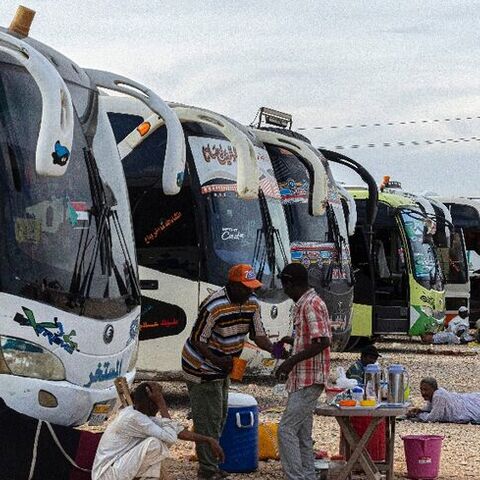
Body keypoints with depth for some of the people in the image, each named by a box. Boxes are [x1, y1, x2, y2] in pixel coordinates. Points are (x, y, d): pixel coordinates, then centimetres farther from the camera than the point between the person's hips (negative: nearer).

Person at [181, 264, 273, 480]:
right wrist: (216, 360, -35)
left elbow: (258, 334, 2)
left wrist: (274, 350, -16)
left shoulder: (252, 303, -4)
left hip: (222, 367, 9)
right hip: (201, 367, -9)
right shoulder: (214, 306, -28)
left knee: (220, 417, 15)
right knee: (208, 419, -8)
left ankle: (210, 462, 27)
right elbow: (198, 340, -23)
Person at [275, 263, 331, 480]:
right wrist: (293, 340, 21)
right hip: (304, 380, 10)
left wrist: (291, 361, -21)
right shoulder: (305, 304, 17)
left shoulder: (311, 305, -15)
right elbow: (311, 339, 26)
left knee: (287, 430, -13)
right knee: (302, 434, 12)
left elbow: (322, 341, -24)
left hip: (308, 381, -10)